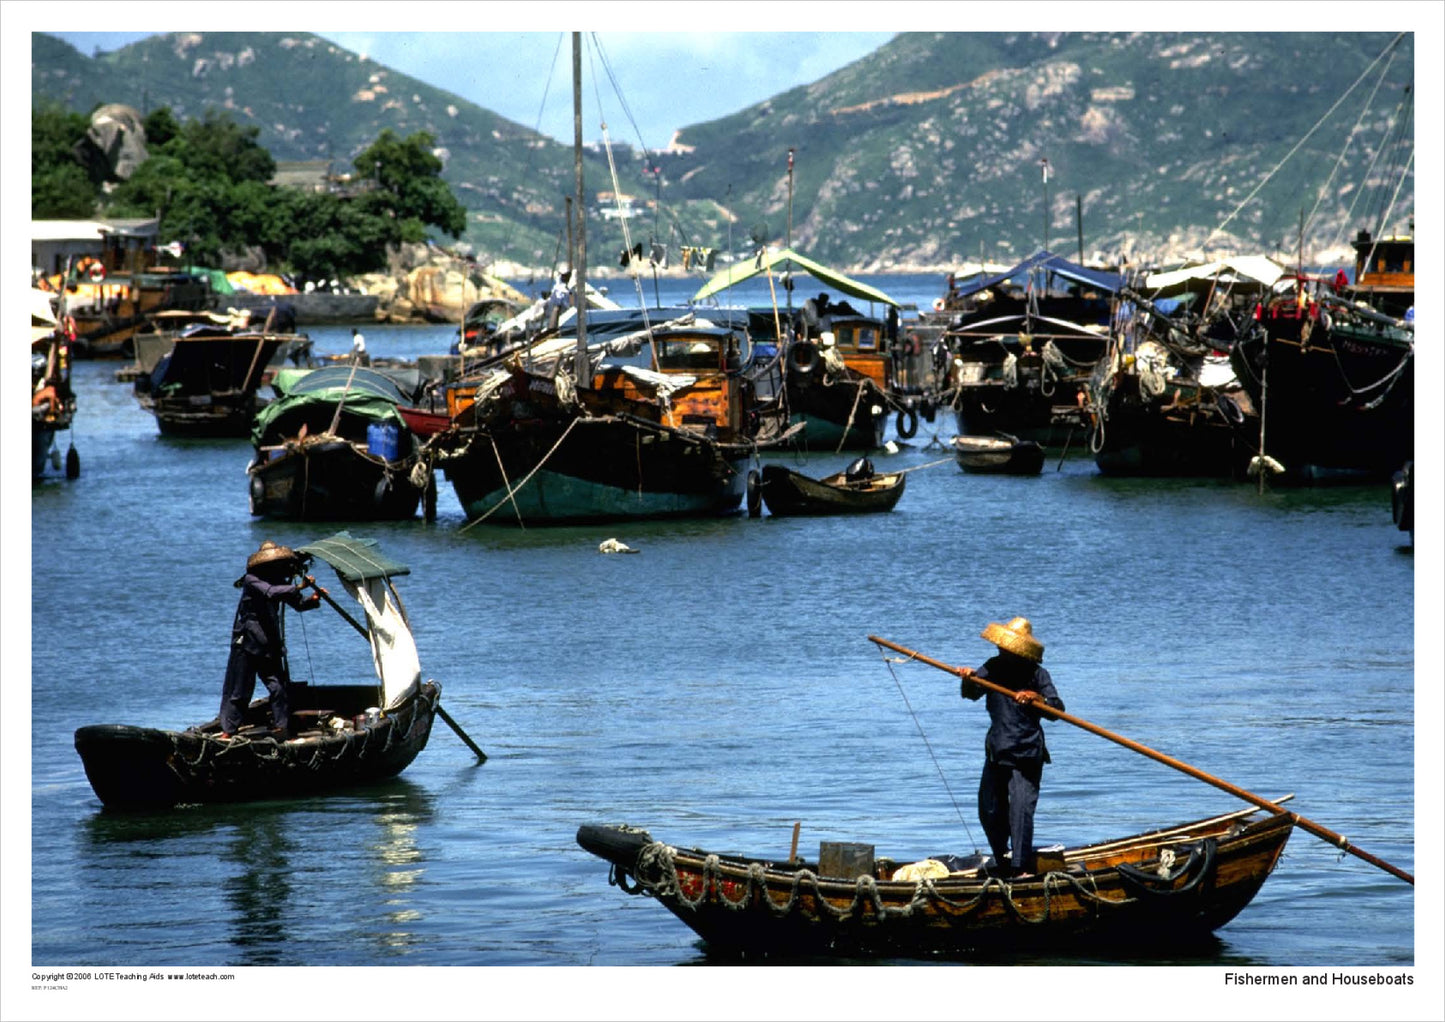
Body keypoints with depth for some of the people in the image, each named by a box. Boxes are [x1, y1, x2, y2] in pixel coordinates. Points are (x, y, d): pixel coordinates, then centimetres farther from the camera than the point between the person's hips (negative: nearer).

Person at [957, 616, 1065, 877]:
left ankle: (1021, 868, -13)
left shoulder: (1036, 673, -6)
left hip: (1027, 754, -5)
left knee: (1021, 807, -14)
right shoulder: (994, 667, 5)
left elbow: (1057, 709, -11)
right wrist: (968, 679, -24)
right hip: (997, 751, 5)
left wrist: (1037, 698, -31)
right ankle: (1002, 861, 30)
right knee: (989, 810, 10)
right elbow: (970, 693, -2)